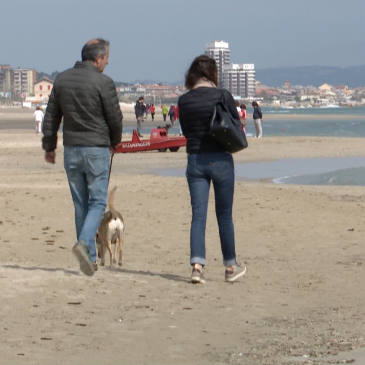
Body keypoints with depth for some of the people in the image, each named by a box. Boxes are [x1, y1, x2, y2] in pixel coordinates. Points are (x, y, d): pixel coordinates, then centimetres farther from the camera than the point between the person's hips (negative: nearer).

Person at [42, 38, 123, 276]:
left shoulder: (62, 80, 6)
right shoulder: (103, 82, -11)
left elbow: (51, 117, 11)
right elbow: (115, 118, -7)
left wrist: (49, 146, 20)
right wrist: (115, 141, 12)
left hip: (71, 150, 5)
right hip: (97, 149, -5)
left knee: (80, 204, 11)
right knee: (98, 201, 0)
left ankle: (90, 258, 13)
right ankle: (84, 244, -23)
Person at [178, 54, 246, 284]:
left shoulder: (184, 101, 0)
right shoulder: (222, 96, -7)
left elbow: (186, 131, 11)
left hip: (195, 160, 2)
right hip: (220, 159, -2)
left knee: (198, 214, 2)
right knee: (224, 215, 10)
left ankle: (197, 265, -13)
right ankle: (231, 267, 20)